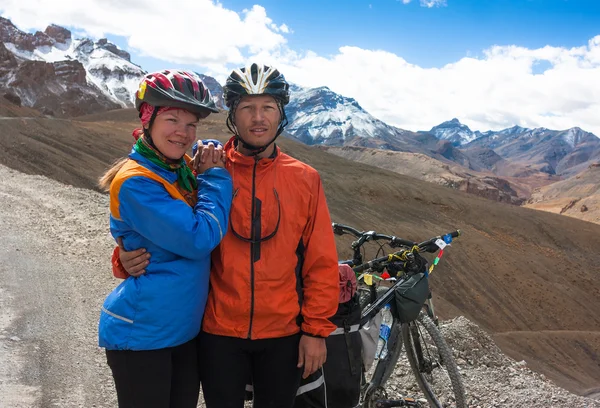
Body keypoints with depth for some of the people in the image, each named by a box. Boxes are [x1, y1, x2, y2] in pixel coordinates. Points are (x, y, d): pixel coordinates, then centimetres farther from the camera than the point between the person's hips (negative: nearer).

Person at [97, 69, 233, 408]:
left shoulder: (186, 171, 4)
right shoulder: (135, 181, -19)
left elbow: (219, 227, 8)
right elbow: (199, 239, -25)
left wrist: (213, 173, -6)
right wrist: (216, 176, -14)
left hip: (185, 328, 7)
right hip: (141, 334, -7)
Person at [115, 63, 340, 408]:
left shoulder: (305, 179, -3)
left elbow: (321, 262, -1)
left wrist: (316, 329, -1)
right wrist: (131, 257, -17)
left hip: (283, 335, 1)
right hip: (219, 332, -1)